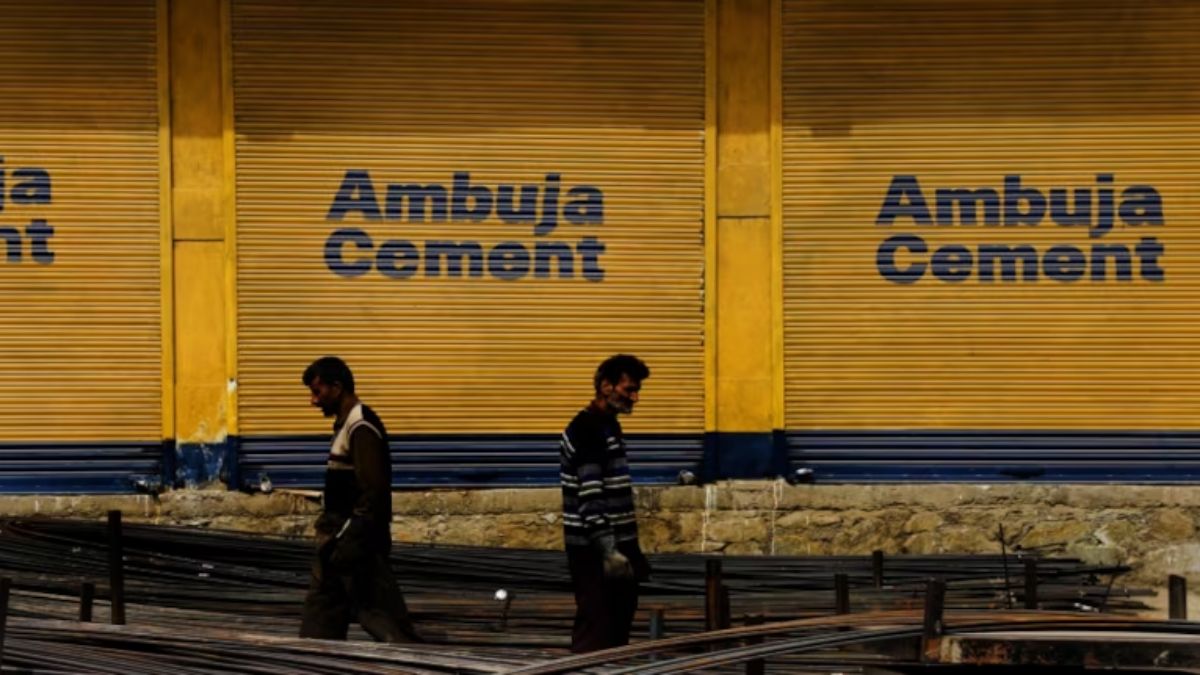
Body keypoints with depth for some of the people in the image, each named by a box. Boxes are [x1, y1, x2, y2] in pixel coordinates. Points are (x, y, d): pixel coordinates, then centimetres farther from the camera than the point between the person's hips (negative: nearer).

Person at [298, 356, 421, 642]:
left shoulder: (361, 428, -17)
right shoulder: (347, 425, 14)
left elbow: (372, 493, -23)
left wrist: (349, 543, -23)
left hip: (359, 541, -10)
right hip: (341, 537, 10)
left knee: (378, 611, -9)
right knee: (321, 610, 11)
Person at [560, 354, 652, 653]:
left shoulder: (608, 426, 16)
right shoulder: (586, 429, -15)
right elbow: (590, 497, -22)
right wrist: (607, 549, -26)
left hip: (615, 544, 10)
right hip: (594, 550, -10)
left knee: (618, 629, 11)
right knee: (595, 633, -12)